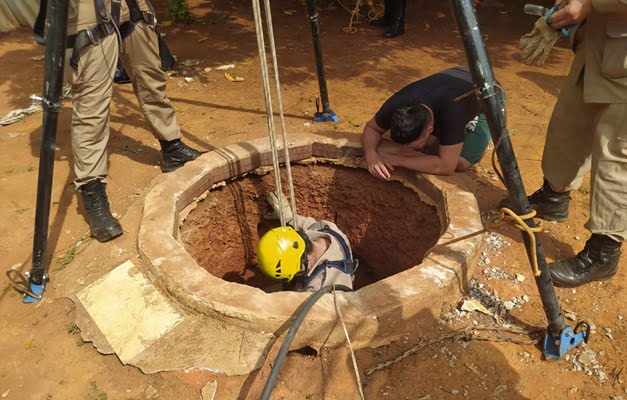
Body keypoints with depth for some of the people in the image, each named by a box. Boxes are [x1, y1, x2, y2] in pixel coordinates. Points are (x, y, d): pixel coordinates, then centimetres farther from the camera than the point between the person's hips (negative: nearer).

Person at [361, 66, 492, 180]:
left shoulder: (451, 110, -50)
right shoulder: (397, 104, -35)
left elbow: (446, 166, -46)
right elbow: (372, 127, -17)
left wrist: (395, 159, -45)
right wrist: (371, 153, -39)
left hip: (485, 100, -4)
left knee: (461, 163, -21)